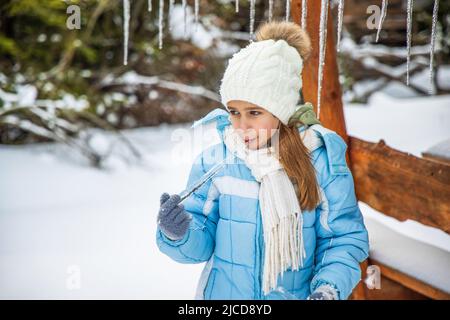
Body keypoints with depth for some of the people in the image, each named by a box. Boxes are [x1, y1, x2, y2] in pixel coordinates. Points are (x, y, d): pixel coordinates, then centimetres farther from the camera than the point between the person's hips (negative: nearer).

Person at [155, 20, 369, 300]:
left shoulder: (322, 163, -12)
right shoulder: (213, 161, -10)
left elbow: (344, 239, -8)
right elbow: (200, 245, -8)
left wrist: (329, 289, -23)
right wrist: (179, 234, -28)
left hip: (299, 294, 0)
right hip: (223, 293, 1)